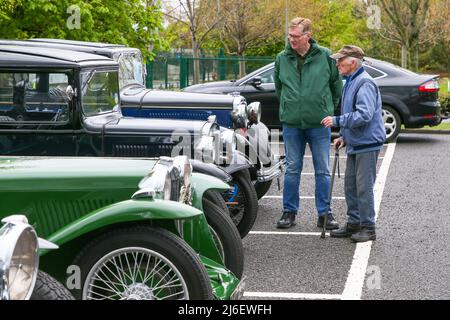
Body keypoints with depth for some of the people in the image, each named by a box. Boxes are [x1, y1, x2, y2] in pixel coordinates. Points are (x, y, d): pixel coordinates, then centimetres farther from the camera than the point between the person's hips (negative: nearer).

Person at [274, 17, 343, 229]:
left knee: (323, 171, 5)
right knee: (292, 170, 8)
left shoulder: (325, 56, -4)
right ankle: (290, 211, 17)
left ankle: (324, 213, 14)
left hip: (320, 124, -1)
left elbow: (336, 84, 9)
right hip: (292, 124, 2)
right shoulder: (282, 58, 2)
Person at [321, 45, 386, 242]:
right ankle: (353, 223, 25)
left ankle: (368, 227, 4)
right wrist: (344, 136, 15)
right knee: (351, 186, 14)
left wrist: (337, 121, -22)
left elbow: (364, 115, -26)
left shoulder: (365, 83, -17)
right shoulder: (350, 82, 15)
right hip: (354, 144, 10)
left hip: (367, 144, -10)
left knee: (364, 187, -5)